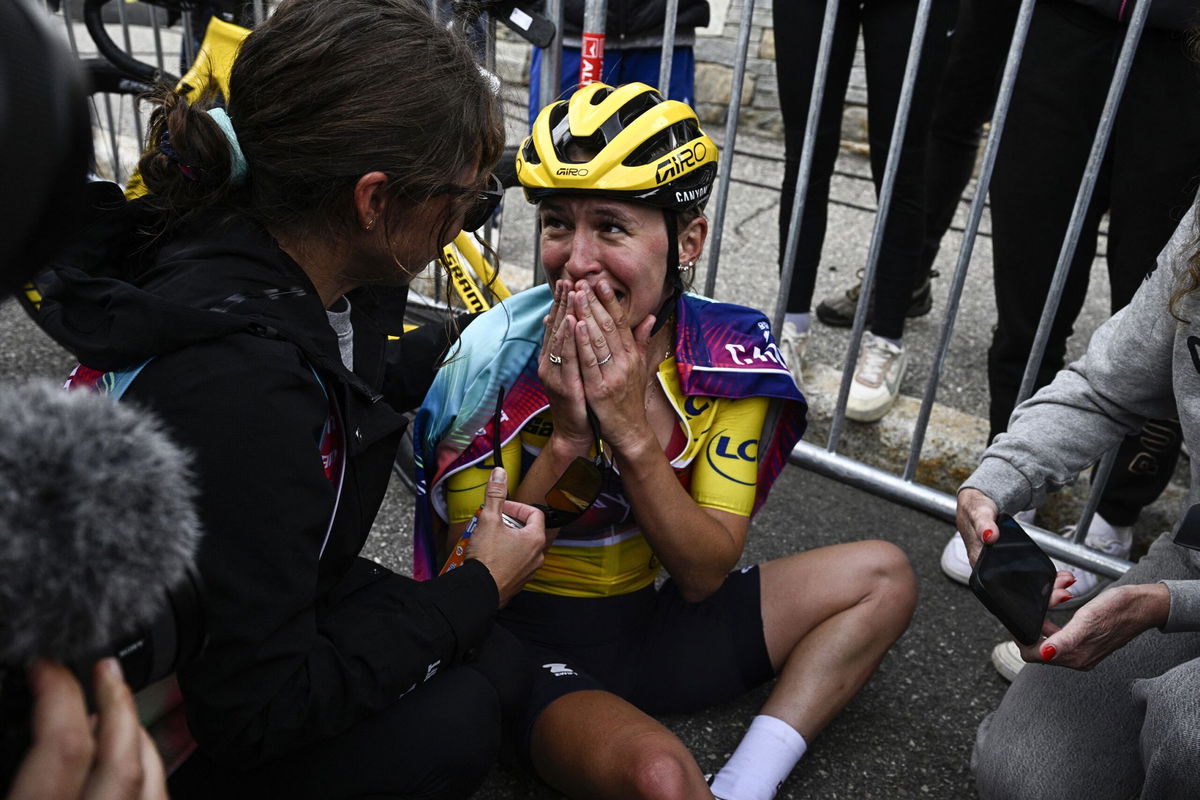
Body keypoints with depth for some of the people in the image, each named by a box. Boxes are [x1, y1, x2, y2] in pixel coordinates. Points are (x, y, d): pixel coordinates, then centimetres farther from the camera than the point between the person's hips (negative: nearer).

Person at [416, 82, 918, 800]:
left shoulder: (731, 353, -11)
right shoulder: (496, 361, -18)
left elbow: (705, 576, -12)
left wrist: (631, 431, -27)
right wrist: (563, 442, -28)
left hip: (650, 623, 5)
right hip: (528, 643, -4)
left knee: (883, 575, 0)